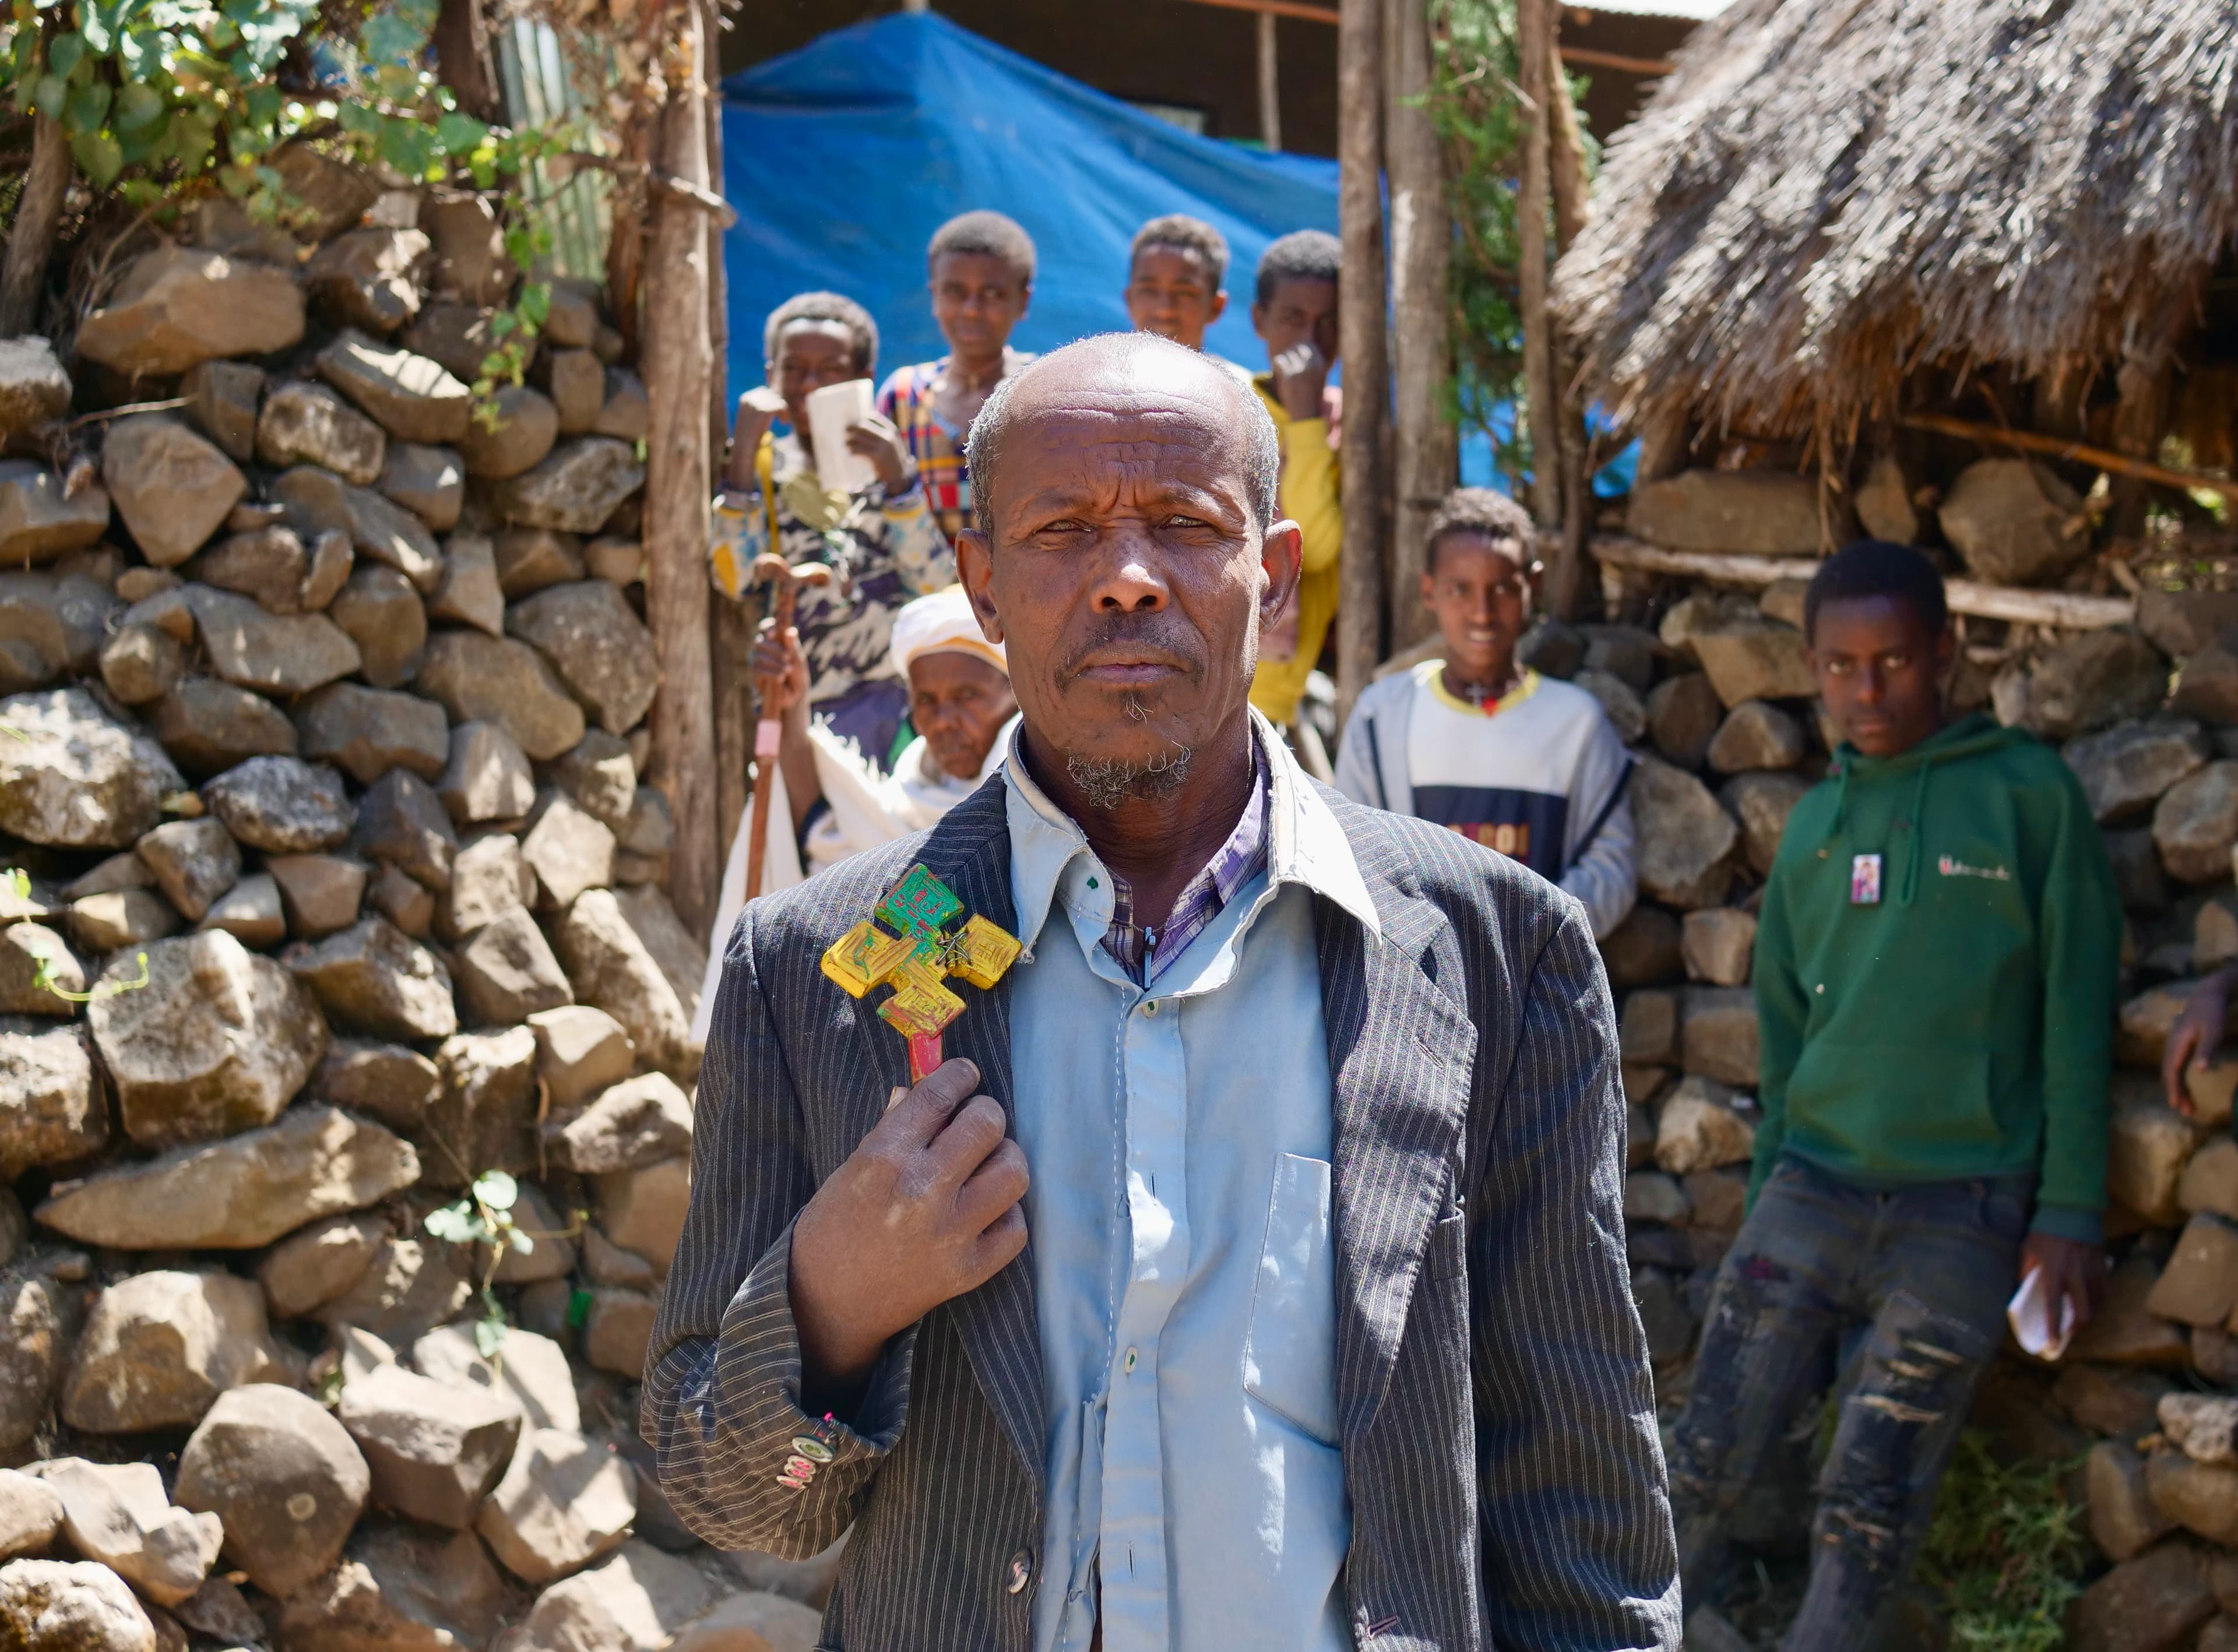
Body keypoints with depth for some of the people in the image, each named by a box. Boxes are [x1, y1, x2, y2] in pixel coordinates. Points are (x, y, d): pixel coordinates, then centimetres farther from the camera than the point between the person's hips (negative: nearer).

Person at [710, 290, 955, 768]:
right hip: (789, 707, 0)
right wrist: (743, 450, -11)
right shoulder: (761, 465, 9)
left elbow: (937, 585, -5)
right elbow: (733, 579, -8)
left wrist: (898, 479, -16)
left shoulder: (888, 461, 8)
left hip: (887, 700, 0)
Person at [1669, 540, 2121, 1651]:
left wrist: (2070, 1211, -6)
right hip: (1811, 1189, 3)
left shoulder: (2028, 795, -1)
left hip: (1964, 1213, -3)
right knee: (1706, 1462, 1)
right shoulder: (1814, 824, 11)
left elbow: (2076, 1011, -2)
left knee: (1871, 1509, 0)